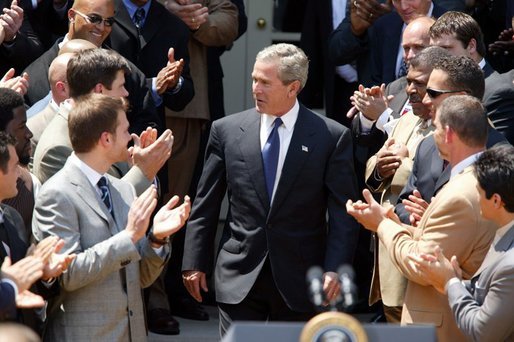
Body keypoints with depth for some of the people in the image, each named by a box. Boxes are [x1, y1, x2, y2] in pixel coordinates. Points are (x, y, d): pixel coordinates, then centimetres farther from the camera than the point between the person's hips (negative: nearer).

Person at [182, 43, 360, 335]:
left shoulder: (332, 137, -3)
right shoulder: (227, 130, 3)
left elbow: (343, 213, -3)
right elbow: (205, 207, 8)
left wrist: (334, 269, -12)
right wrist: (195, 263, 6)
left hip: (300, 278, -1)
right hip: (240, 277, 1)